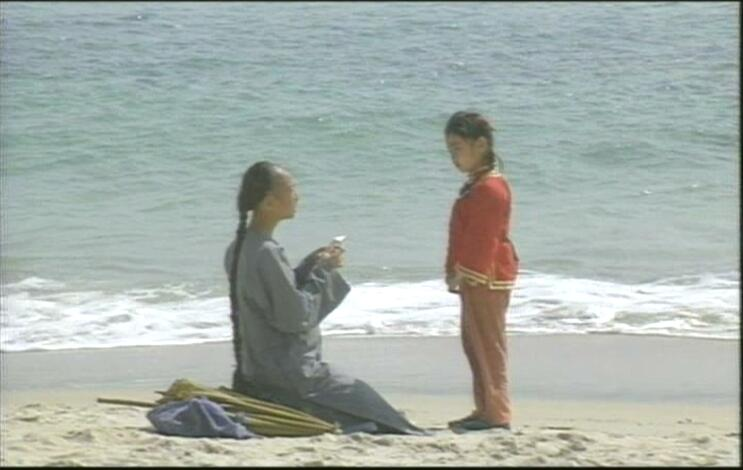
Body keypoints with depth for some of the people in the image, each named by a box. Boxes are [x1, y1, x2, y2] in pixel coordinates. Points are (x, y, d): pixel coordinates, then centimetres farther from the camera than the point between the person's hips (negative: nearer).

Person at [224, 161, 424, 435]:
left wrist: (310, 266, 5)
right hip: (286, 379, -9)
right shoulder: (266, 254, -22)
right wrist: (322, 272, -10)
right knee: (361, 397, 4)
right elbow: (297, 317, -21)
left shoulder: (240, 249, 7)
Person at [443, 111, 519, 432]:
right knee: (474, 344, 15)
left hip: (486, 279, -11)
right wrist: (456, 273, 14)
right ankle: (486, 410, 22)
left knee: (488, 345, -8)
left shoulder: (489, 188, -17)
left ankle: (497, 413, -6)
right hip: (477, 279, 11)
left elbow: (482, 240, -21)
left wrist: (462, 273, -19)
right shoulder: (478, 184, 17)